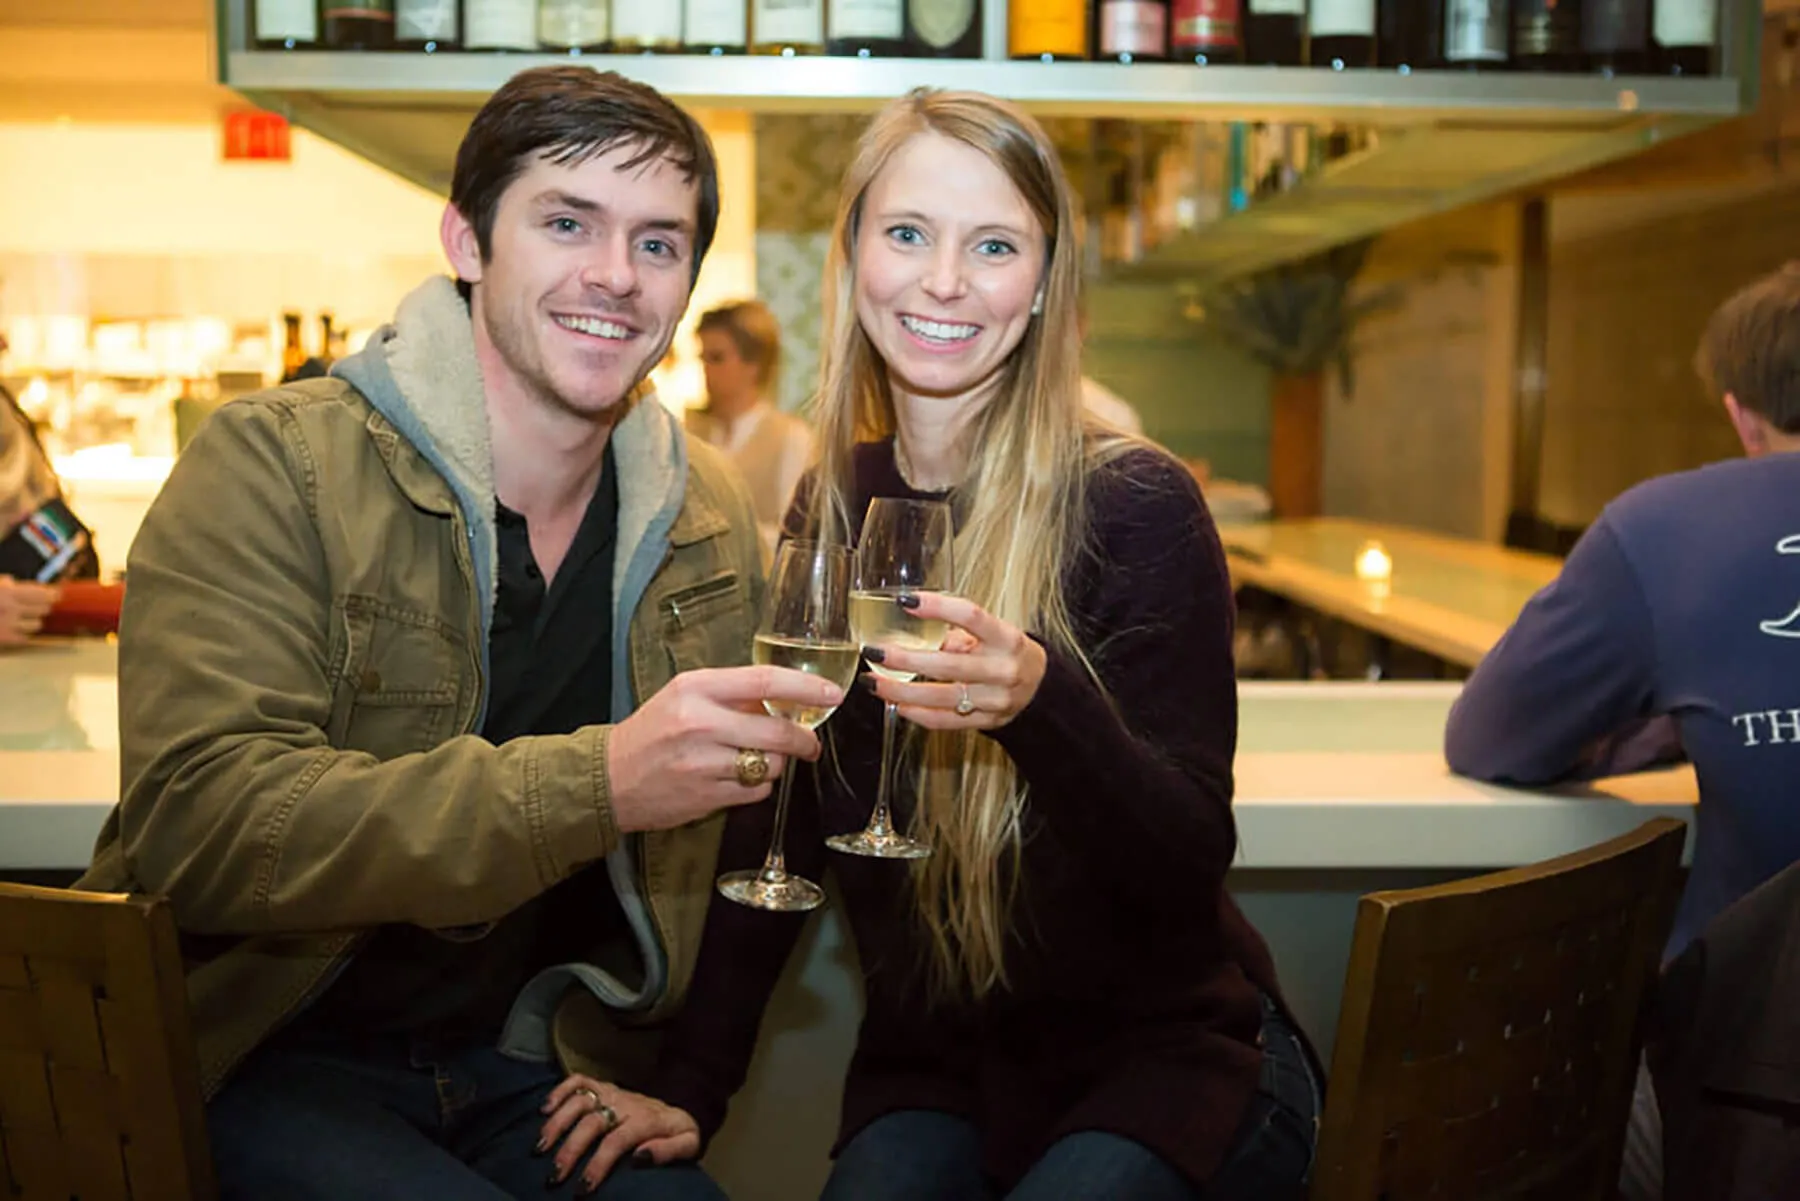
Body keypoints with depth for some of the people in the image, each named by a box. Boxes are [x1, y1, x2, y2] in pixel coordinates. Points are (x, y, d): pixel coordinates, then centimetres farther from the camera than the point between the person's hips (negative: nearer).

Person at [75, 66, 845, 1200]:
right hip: (269, 1064, -4)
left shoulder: (710, 519, 4)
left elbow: (717, 842, 14)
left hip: (525, 1068, 5)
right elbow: (200, 821, -25)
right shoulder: (274, 465, -13)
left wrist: (661, 1067, 1)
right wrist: (595, 782, -34)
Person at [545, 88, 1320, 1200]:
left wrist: (1042, 704, -35)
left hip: (1166, 1053, -2)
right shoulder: (833, 510, 1)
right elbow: (775, 825, 4)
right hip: (932, 1066, 3)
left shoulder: (1137, 506, -13)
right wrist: (688, 1084, -3)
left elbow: (1194, 858, -16)